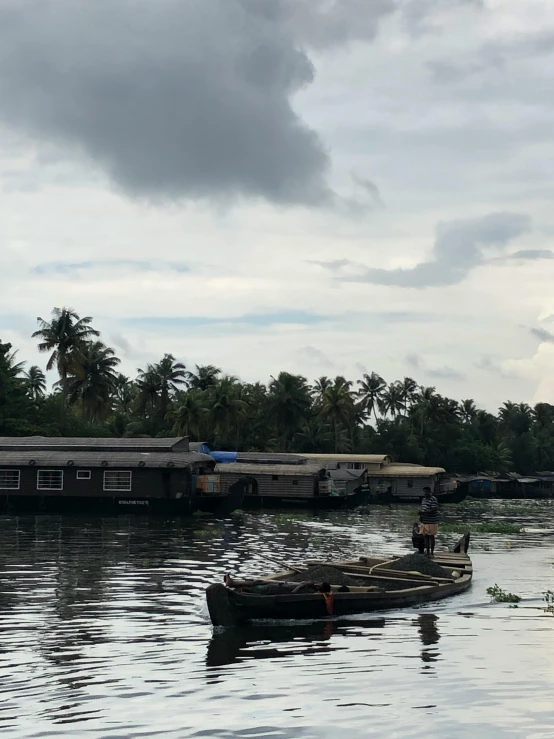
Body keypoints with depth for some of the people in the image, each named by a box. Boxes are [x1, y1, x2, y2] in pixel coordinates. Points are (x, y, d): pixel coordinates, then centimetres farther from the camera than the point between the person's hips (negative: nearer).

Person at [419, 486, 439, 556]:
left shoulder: (433, 499, -13)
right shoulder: (424, 499, 14)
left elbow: (434, 510, -20)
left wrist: (424, 513, -25)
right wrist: (421, 516, 3)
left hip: (431, 522, -8)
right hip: (425, 521, 8)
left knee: (431, 537, -3)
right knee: (426, 537, 9)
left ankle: (432, 552, 2)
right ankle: (427, 552, 15)